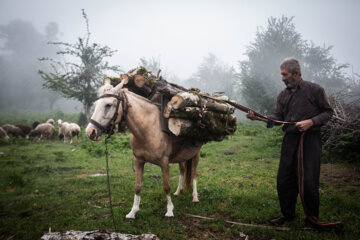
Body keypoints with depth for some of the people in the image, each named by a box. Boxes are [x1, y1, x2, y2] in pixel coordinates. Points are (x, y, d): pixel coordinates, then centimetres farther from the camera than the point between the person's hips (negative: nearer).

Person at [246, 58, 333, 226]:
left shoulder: (314, 90, -3)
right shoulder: (283, 95, 12)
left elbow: (328, 111, 0)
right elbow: (278, 116, 7)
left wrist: (311, 121, -16)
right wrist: (259, 117, -9)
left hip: (310, 139, -5)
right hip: (290, 140, 5)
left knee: (308, 181, -3)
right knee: (284, 179, 6)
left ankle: (312, 219, 16)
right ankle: (287, 214, 24)